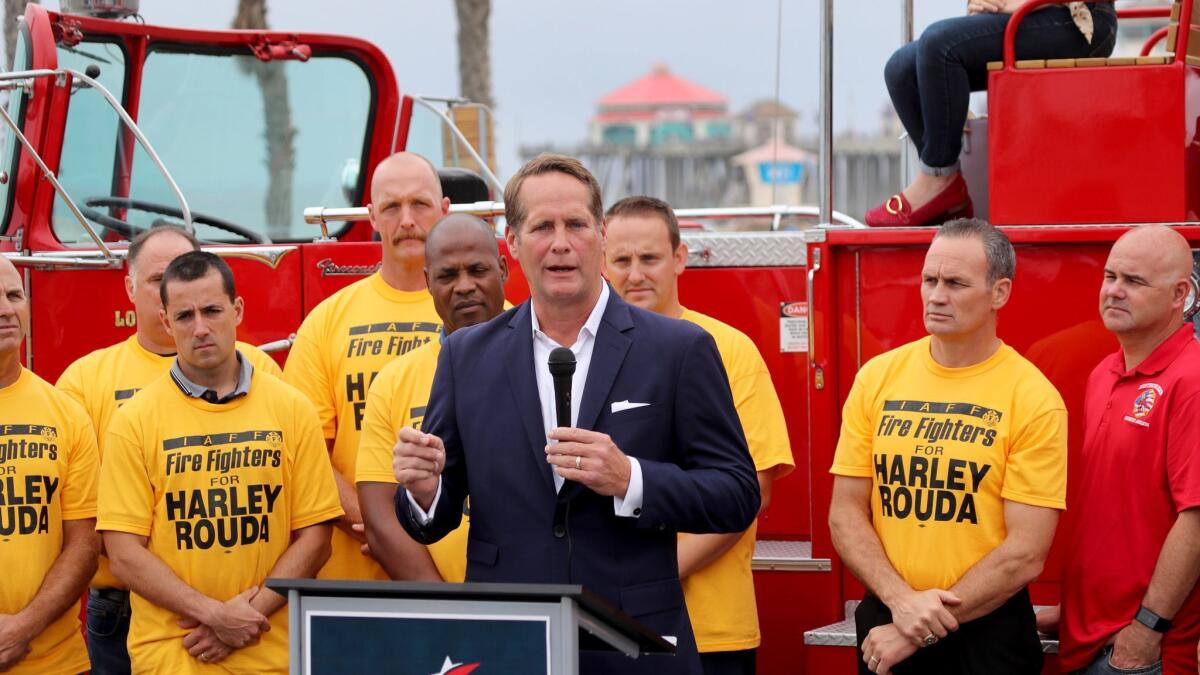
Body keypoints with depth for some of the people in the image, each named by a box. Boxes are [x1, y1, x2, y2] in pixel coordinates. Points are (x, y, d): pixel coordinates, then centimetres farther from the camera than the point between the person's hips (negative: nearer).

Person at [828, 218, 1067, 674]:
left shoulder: (1035, 400, -9)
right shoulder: (877, 377, 1)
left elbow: (1025, 554, -12)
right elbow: (845, 513, 1)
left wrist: (920, 631, -14)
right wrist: (901, 600, -15)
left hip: (988, 628, -3)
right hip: (885, 619, 3)